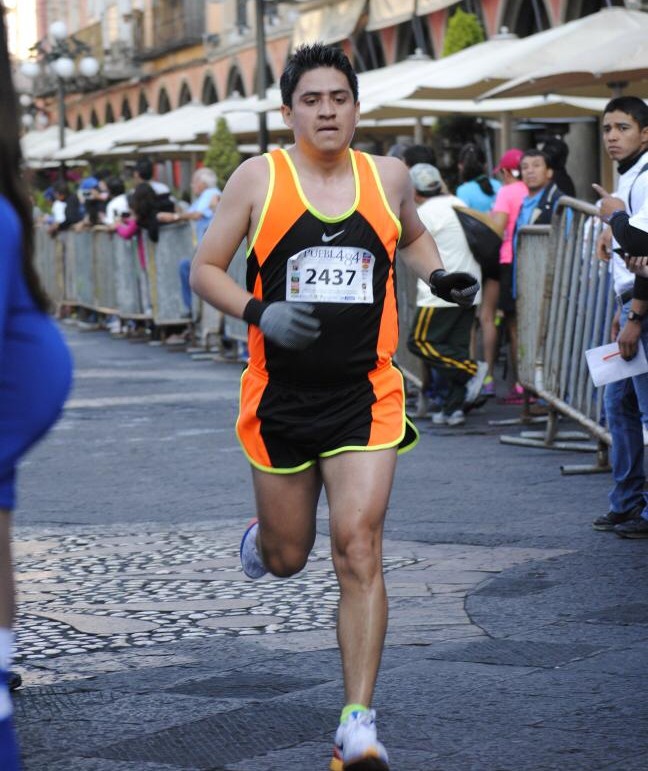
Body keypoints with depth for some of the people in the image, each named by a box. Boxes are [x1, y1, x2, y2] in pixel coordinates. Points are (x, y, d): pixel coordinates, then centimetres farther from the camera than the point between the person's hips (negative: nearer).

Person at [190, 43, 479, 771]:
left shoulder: (387, 177, 4)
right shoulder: (258, 178, -3)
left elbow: (413, 235, 25)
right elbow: (205, 268, 0)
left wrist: (441, 276, 4)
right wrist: (259, 313, -17)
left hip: (363, 396, 0)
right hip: (282, 396, 0)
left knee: (358, 551, -12)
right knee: (286, 557, 12)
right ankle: (258, 537, 53)